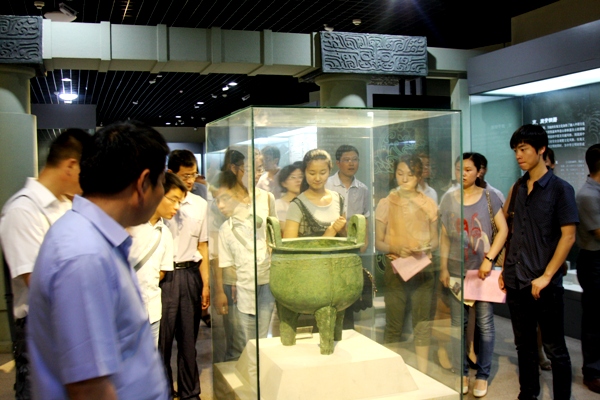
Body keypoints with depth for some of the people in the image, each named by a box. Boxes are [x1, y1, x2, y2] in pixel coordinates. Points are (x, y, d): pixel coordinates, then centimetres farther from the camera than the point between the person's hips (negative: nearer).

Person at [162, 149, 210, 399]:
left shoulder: (200, 205, 7)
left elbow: (203, 246, 10)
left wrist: (206, 284, 6)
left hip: (190, 274, 4)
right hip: (163, 275, -3)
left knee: (188, 337, 13)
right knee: (162, 337, 4)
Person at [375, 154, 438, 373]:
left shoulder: (429, 204, 7)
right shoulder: (386, 204, 2)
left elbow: (435, 240, 11)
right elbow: (378, 242, 0)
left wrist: (428, 248, -10)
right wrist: (396, 249, -18)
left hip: (423, 269, 1)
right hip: (395, 268, -1)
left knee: (422, 320, 2)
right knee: (394, 323, 3)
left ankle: (422, 371, 12)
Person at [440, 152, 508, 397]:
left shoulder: (489, 197, 2)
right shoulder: (449, 200, 6)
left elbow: (503, 229, -2)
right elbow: (445, 236, 8)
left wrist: (489, 259, -12)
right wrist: (443, 268, 4)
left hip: (483, 270, -2)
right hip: (456, 271, 2)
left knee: (484, 324, 4)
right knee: (458, 323, 6)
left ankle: (482, 375, 16)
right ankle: (461, 373, 20)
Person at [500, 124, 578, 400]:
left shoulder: (560, 189, -7)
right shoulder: (517, 188, 8)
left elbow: (568, 236, -11)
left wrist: (546, 277, -15)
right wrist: (505, 269, 9)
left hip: (545, 284, -5)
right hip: (515, 281, 5)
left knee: (555, 349, 5)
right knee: (524, 344, 15)